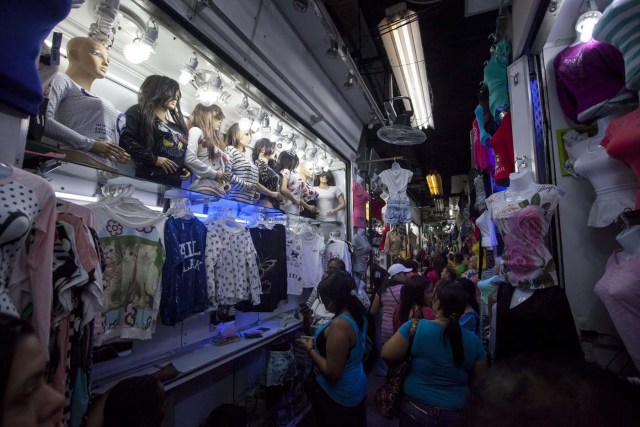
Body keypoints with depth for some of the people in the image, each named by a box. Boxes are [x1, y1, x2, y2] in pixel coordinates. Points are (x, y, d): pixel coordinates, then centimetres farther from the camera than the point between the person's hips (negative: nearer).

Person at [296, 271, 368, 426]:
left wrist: (310, 349, -17)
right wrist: (319, 341, 5)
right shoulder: (358, 313, -5)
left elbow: (333, 372, -29)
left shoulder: (339, 325, -33)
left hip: (338, 397, -8)